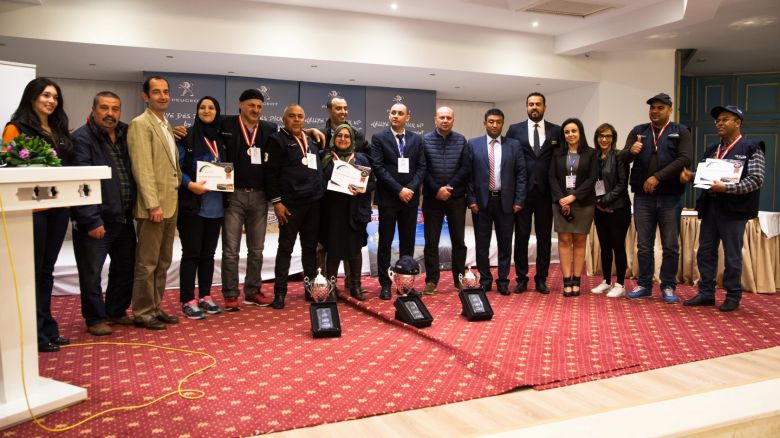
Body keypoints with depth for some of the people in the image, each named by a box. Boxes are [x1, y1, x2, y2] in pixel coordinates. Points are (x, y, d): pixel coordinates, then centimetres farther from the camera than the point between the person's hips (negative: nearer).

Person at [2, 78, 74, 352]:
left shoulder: (58, 130, 16)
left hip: (58, 207, 7)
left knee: (46, 271, 14)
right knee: (32, 272, 1)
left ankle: (47, 329, 23)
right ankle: (34, 335, 9)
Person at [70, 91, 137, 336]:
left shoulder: (125, 134, 9)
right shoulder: (82, 138, -10)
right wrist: (91, 220, -20)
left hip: (123, 218, 7)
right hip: (95, 220, -6)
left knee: (125, 268, 16)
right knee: (92, 273, 4)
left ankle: (117, 312, 32)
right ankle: (95, 319, 19)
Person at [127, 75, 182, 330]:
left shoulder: (166, 126, 18)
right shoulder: (140, 124, -9)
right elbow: (143, 168, -17)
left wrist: (182, 189, 12)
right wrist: (153, 204, -22)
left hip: (171, 204, 9)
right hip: (153, 206, -9)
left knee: (163, 262, 14)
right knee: (147, 263, -1)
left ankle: (155, 308, 24)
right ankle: (143, 314, 9)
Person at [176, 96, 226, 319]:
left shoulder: (220, 139, 14)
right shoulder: (187, 137, -3)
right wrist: (190, 184, -22)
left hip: (215, 206, 5)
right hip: (192, 204, -5)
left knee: (208, 253, 11)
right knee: (191, 253, -2)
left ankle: (205, 296, 20)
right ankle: (188, 301, 5)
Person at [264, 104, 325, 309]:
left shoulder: (312, 141, 18)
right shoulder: (277, 140, -2)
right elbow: (270, 172, -8)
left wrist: (321, 194, 15)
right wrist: (276, 201, -14)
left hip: (314, 202, 6)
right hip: (290, 203, -6)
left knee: (310, 246, 11)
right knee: (286, 247, 0)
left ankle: (311, 287, 20)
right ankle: (280, 291, 6)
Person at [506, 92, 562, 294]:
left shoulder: (556, 131, 6)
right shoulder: (515, 130, 4)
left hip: (545, 192, 1)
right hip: (522, 191, -1)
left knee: (544, 237, 6)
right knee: (521, 236, 4)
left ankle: (541, 279, 15)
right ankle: (521, 278, 13)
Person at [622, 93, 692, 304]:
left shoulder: (681, 132, 4)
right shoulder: (638, 131, 11)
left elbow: (684, 159, -9)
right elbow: (622, 157, 3)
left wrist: (658, 177, -16)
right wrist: (631, 151, -20)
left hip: (670, 197, -2)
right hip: (643, 197, 2)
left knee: (671, 245, 5)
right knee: (644, 245, 7)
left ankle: (668, 287, 16)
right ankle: (644, 285, 18)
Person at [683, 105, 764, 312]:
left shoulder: (751, 148, -4)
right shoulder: (712, 149, 14)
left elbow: (756, 179, -13)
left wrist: (726, 187, -22)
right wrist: (690, 176, -5)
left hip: (733, 209, -6)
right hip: (710, 207, 6)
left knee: (732, 255, 3)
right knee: (705, 252, 9)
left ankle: (733, 296, 16)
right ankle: (706, 293, 19)